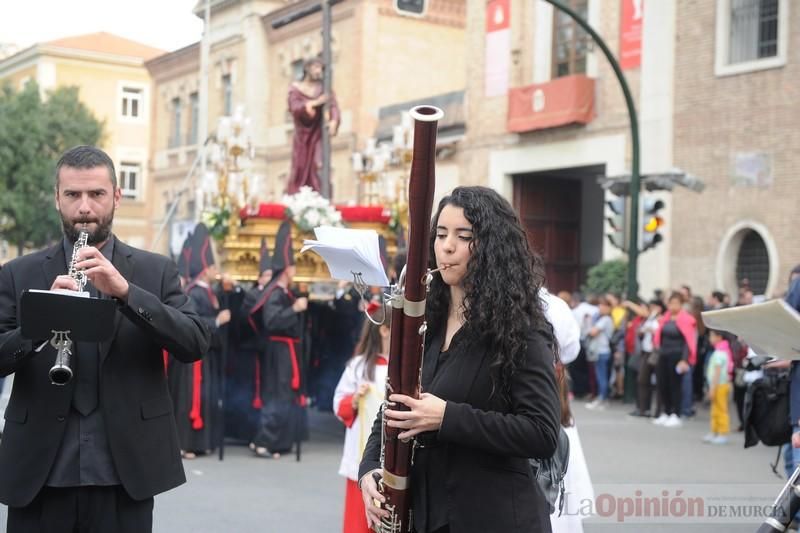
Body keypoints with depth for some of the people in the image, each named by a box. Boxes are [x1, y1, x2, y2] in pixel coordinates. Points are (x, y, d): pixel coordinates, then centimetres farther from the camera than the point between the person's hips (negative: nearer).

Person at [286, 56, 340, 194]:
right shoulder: (295, 88, 0)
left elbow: (333, 105, -12)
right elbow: (295, 108, -14)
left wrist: (334, 121, -32)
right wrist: (315, 103, -27)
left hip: (318, 133, 0)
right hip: (302, 135, 0)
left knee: (318, 167, -16)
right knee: (300, 170, -2)